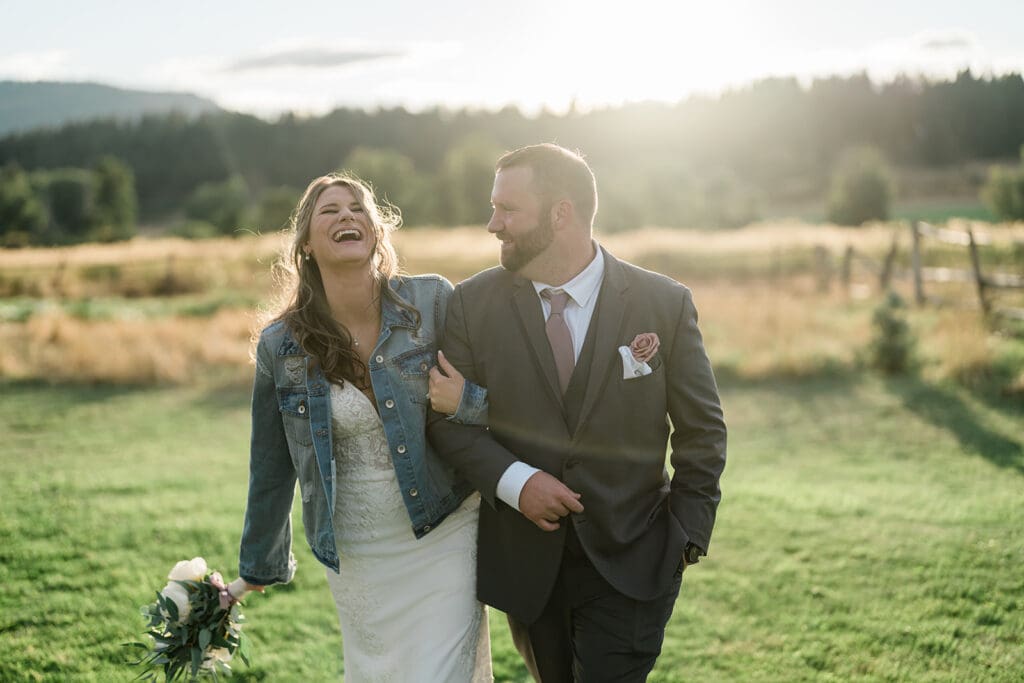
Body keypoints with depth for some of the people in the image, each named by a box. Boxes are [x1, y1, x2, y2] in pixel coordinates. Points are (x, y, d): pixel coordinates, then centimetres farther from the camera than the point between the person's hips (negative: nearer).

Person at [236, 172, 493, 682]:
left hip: (443, 539, -1)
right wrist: (259, 566, 14)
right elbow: (271, 468, 6)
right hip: (356, 559, 2)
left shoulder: (433, 300, -10)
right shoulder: (280, 347, -5)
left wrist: (469, 401, -22)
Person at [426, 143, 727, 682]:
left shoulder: (664, 304, -6)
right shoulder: (473, 304, -4)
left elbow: (701, 430, 0)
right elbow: (448, 418, -2)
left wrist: (688, 532, -5)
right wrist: (514, 481, -17)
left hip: (629, 562, -2)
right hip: (524, 562, 2)